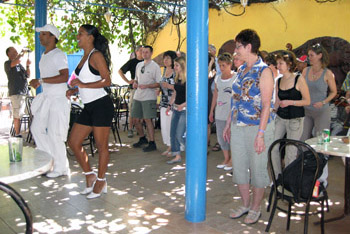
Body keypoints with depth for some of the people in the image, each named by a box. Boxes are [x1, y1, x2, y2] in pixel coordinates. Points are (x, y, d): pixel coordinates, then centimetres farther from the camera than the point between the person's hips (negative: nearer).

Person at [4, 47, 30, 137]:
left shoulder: (20, 64, 22)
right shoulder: (7, 63, -1)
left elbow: (27, 75, 20)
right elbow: (15, 62, -22)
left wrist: (27, 65, 5)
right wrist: (21, 54, -6)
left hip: (24, 92, 7)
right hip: (16, 92, -7)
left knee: (21, 114, 7)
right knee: (17, 115, -10)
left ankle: (18, 133, 12)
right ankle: (17, 134, -7)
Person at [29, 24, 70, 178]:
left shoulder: (59, 55, -13)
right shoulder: (44, 56, 15)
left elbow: (64, 77, -25)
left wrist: (40, 81, -26)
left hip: (58, 99, -10)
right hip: (46, 98, 10)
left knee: (54, 134, -6)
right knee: (36, 128, 12)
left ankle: (61, 168, 9)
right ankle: (50, 160, 24)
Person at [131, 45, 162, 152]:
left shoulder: (155, 66, -5)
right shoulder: (139, 65, 15)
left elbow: (159, 83, -8)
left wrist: (147, 86, -20)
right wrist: (134, 83, 3)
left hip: (149, 97, -7)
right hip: (137, 96, 7)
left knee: (147, 119, -9)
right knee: (136, 119, 10)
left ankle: (152, 143, 1)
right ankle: (142, 138, 30)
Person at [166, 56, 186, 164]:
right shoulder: (177, 79, 11)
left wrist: (183, 105, -25)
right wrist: (170, 105, 15)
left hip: (185, 110, -8)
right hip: (176, 109, 8)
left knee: (180, 135, -10)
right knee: (173, 134, 8)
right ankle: (177, 156, 19)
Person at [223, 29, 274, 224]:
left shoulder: (264, 71, -11)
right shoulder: (241, 70, 11)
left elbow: (266, 105, -16)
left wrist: (261, 134, -20)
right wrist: (228, 124, 15)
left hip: (257, 127, -7)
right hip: (238, 127, 7)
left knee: (258, 169, 6)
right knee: (239, 167, 13)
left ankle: (255, 208, 23)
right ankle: (245, 204, 30)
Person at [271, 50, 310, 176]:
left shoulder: (299, 79, -8)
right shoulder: (279, 81, 7)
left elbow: (307, 101, -8)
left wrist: (290, 102, -21)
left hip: (295, 119, -5)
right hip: (280, 117, 5)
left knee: (290, 153, 1)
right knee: (272, 147, 0)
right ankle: (277, 177, 18)